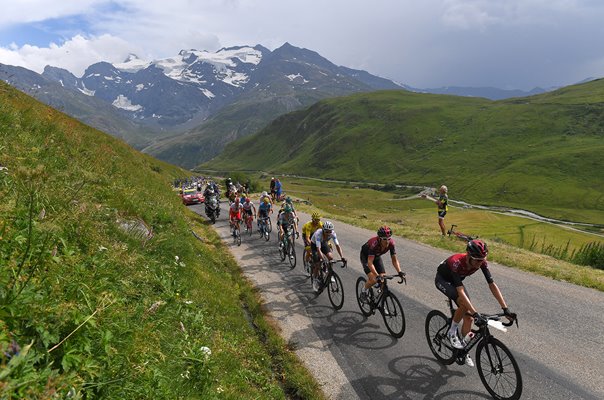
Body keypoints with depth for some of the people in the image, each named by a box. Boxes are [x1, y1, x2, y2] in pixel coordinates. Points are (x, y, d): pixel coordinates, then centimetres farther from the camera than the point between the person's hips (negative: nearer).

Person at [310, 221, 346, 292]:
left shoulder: (333, 233, -30)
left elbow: (337, 245, -31)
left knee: (331, 257, -20)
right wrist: (322, 259, -56)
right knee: (317, 264, -13)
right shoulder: (318, 233, -40)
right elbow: (318, 249, -45)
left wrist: (342, 257, -42)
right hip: (315, 244, -4)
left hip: (324, 243, 4)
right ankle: (315, 280, 10)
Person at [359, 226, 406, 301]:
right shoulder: (374, 244, -41)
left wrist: (399, 272, -35)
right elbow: (370, 262, -44)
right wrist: (377, 275, -55)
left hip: (377, 257, 5)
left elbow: (394, 259, -20)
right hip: (366, 256, -5)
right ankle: (364, 291, 9)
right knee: (373, 280, -22)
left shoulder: (391, 243, -27)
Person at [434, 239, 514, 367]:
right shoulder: (457, 262, -42)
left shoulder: (481, 262, -26)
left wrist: (505, 309, -29)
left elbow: (492, 285, -23)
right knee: (464, 304, -30)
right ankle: (452, 333, -7)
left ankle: (463, 348, 16)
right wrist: (476, 313, -51)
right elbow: (461, 291, -46)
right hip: (442, 280, -6)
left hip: (455, 280, 6)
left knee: (468, 316, -3)